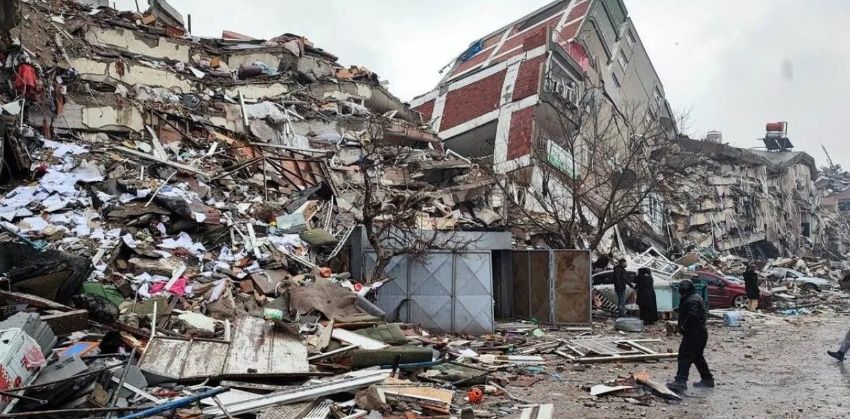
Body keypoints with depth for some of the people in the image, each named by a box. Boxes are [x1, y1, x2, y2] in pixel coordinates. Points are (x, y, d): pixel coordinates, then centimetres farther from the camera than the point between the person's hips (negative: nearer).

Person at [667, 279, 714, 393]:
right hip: (701, 333, 11)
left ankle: (681, 381, -17)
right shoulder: (697, 297, 16)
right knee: (698, 357, 20)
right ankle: (707, 379, 28)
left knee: (684, 356, -12)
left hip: (693, 335, -11)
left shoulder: (691, 301, -18)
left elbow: (692, 316, -32)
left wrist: (683, 326, -20)